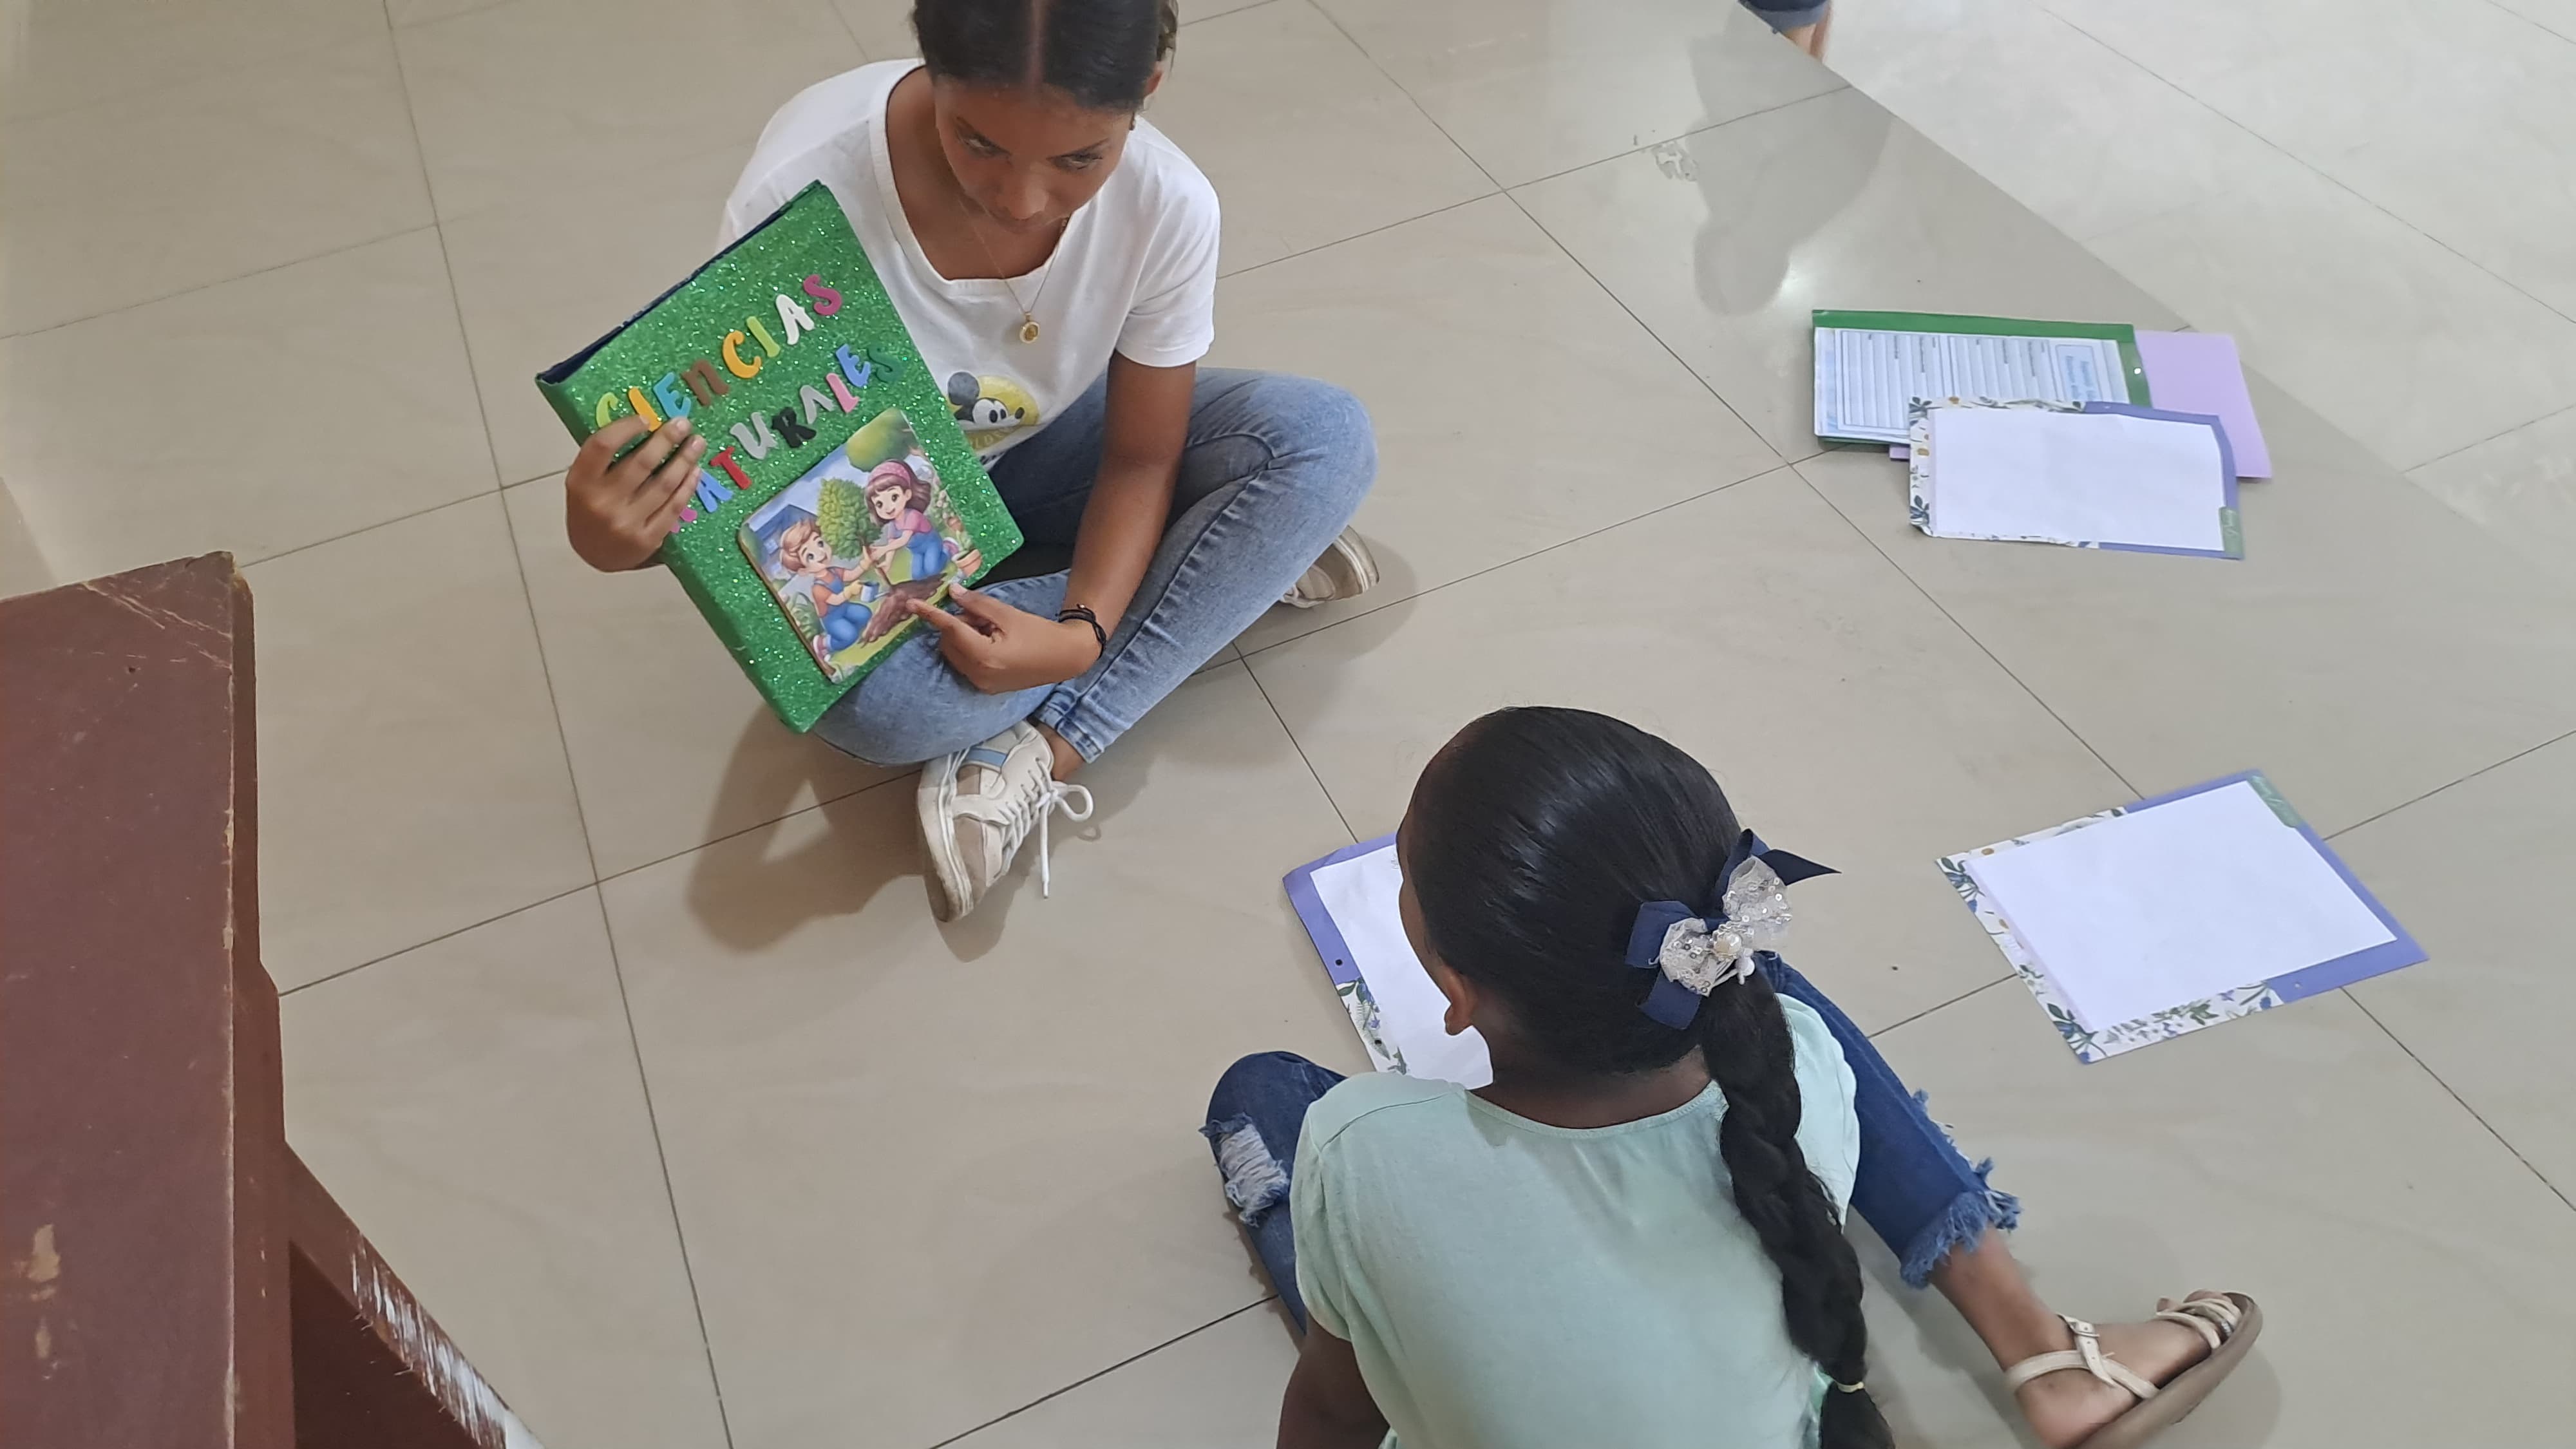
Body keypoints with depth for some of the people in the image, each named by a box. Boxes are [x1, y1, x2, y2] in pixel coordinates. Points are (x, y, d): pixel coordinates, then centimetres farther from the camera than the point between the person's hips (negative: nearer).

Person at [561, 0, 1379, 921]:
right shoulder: (804, 187, -34)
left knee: (1327, 439, -21)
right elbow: (729, 450, -24)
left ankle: (1043, 750, -20)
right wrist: (618, 539, -48)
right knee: (880, 706, -36)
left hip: (1042, 453, 3)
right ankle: (1243, 564, -9)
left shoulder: (1168, 206, -26)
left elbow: (1142, 456, -15)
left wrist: (1081, 631, -32)